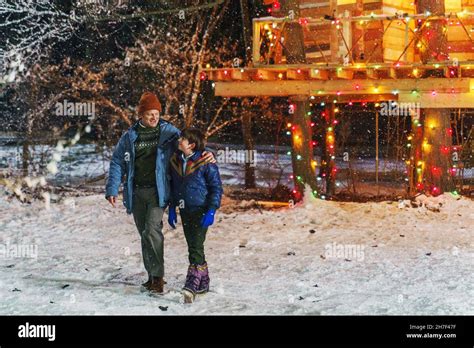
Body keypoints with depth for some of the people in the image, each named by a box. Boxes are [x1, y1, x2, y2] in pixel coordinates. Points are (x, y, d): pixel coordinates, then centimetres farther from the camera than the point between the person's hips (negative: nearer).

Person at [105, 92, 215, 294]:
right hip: (136, 192, 3)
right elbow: (117, 163, 9)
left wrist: (206, 153, -14)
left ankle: (158, 276, -11)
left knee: (152, 229, -18)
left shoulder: (168, 132, 1)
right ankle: (152, 276, 20)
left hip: (157, 191, -3)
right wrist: (112, 189, 2)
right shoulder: (129, 137, 5)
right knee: (144, 233, 9)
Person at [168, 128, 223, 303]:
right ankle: (203, 282, 24)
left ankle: (192, 285, -17)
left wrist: (211, 211, -15)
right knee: (193, 247, 13)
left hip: (201, 210, -7)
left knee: (196, 247, -13)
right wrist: (172, 208, 12)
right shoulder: (175, 161, 6)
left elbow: (216, 188, -9)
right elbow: (173, 186, 16)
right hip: (185, 210, 7)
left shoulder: (206, 163, -13)